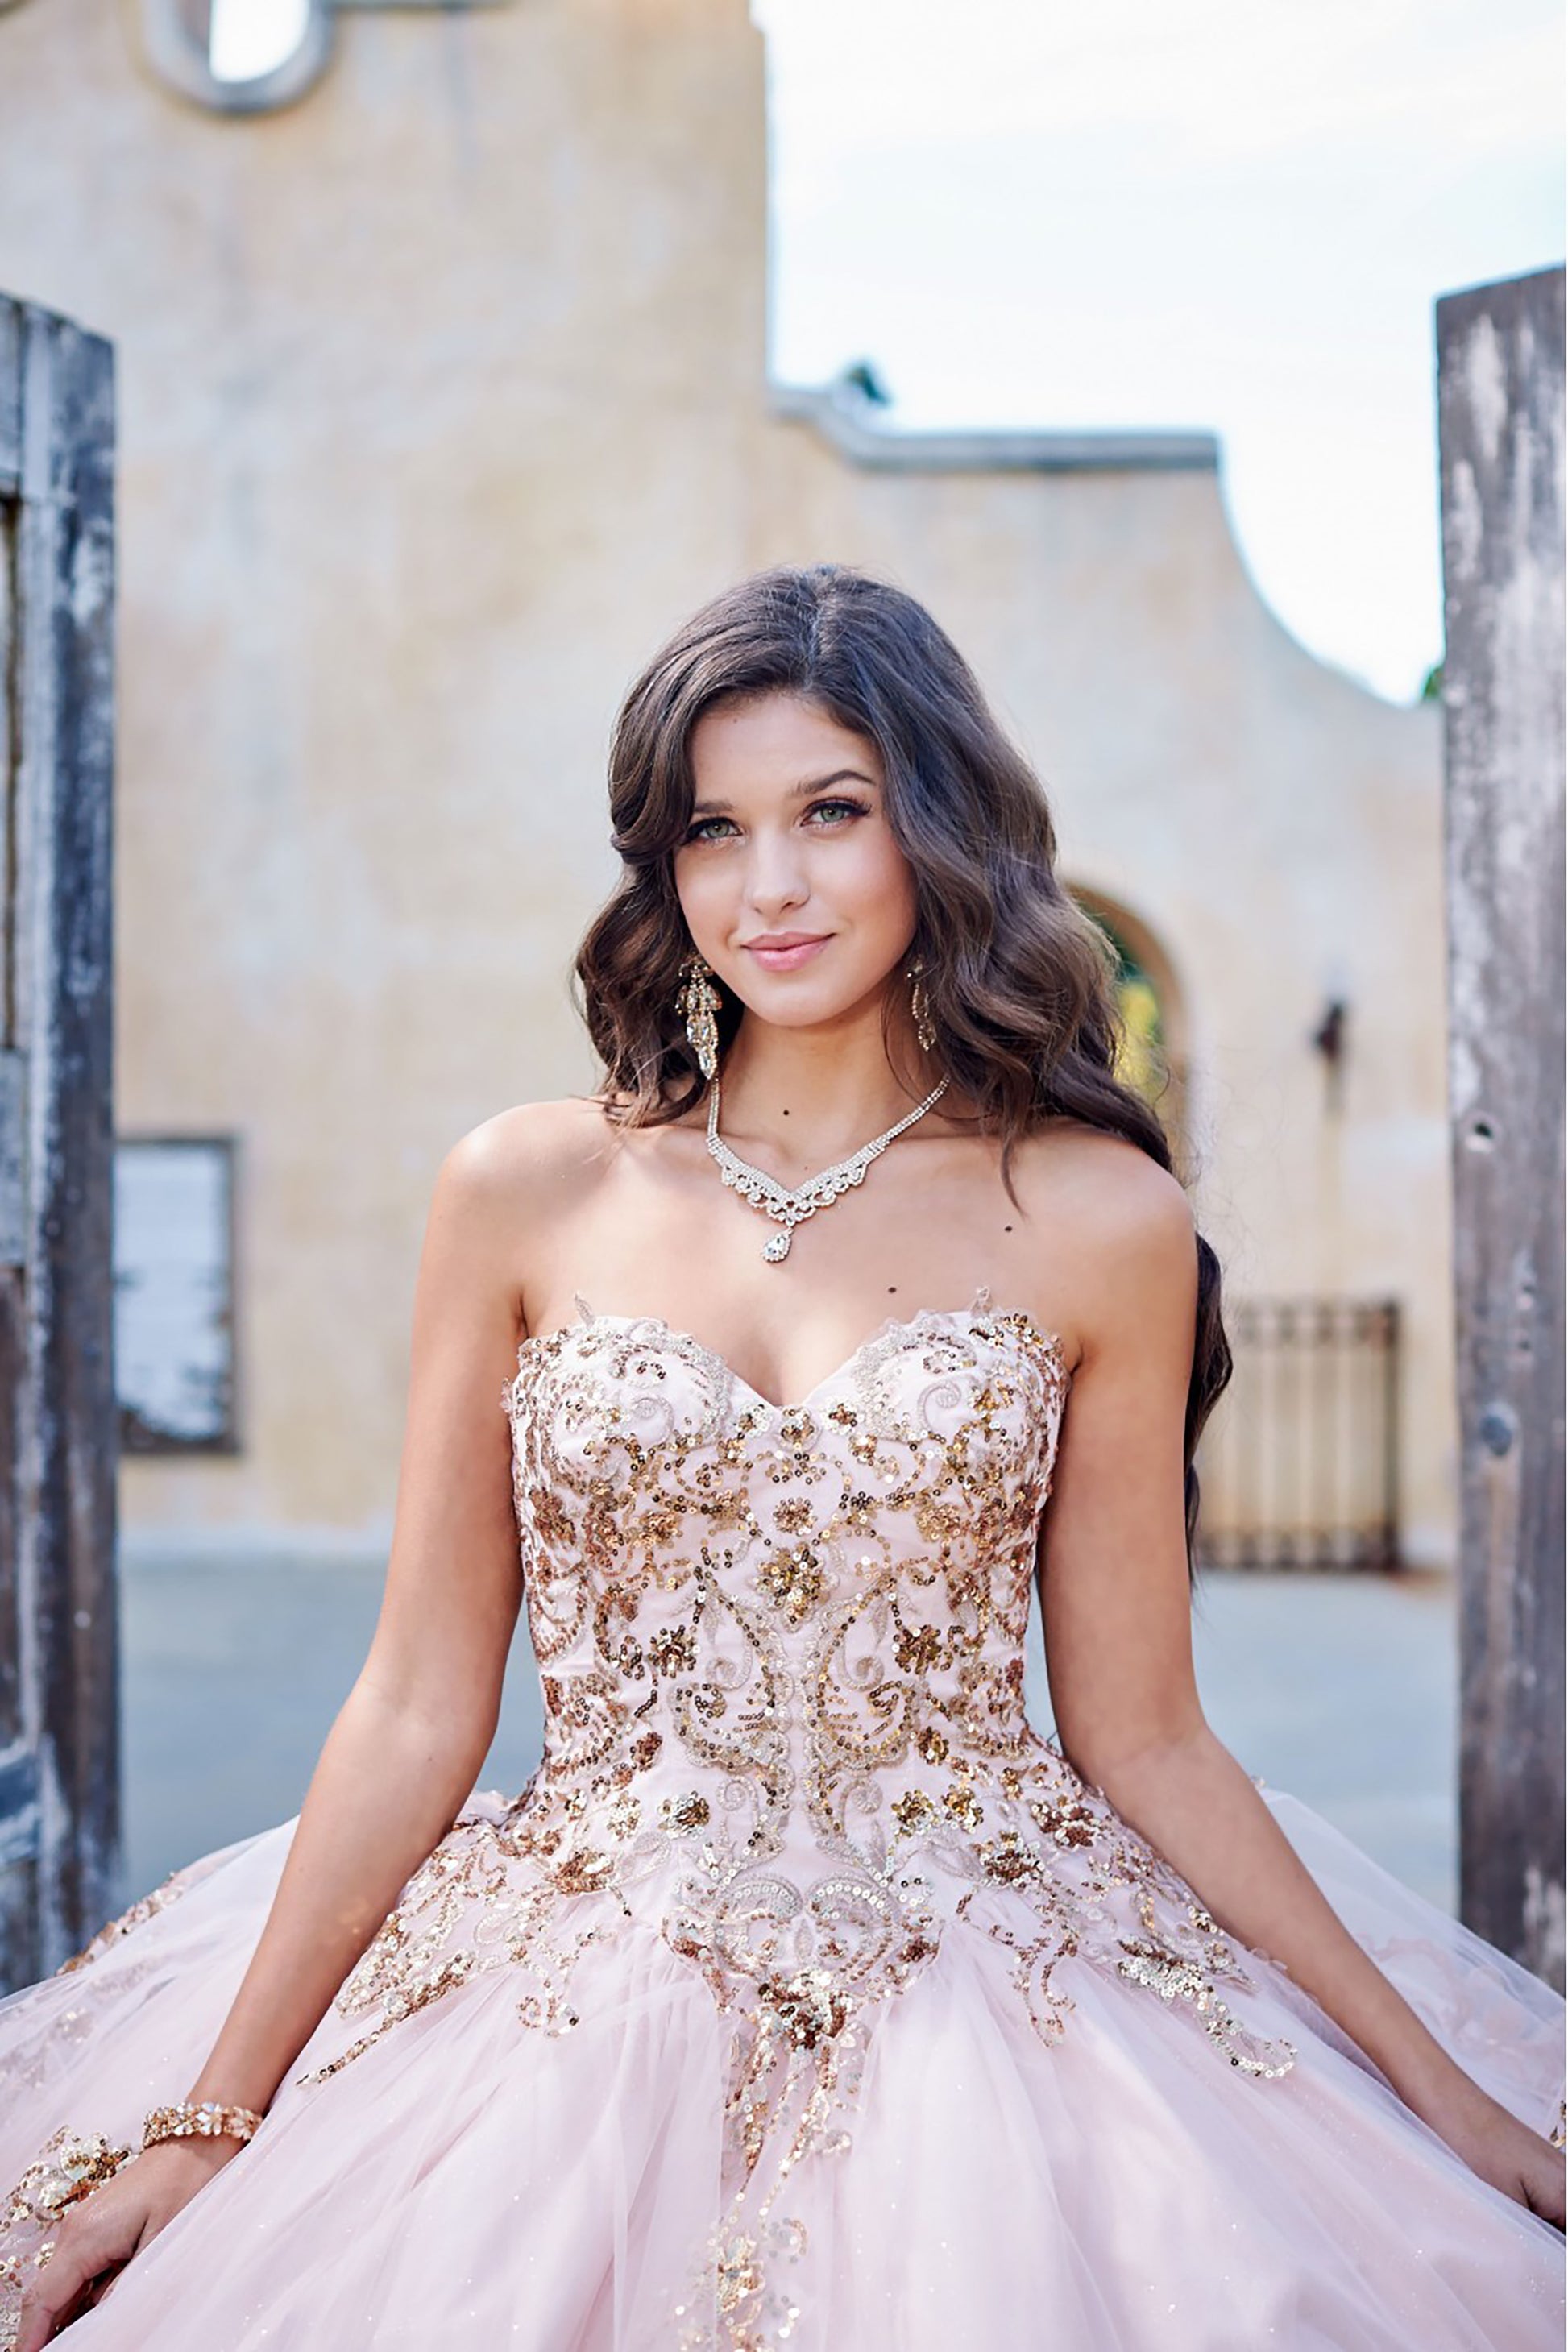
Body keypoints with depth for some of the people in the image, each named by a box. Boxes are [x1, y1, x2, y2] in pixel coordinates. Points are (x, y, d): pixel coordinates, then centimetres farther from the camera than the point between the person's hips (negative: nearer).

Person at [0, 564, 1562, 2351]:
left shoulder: (1099, 1221, 0)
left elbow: (1145, 1741, 4)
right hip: (582, 1992, 0)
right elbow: (419, 1707, 2)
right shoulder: (525, 1193, 1)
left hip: (992, 1988, 0)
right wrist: (205, 2122, 0)